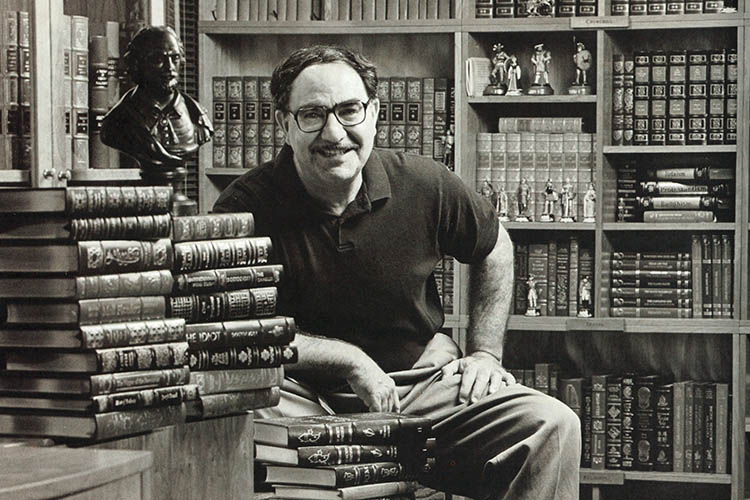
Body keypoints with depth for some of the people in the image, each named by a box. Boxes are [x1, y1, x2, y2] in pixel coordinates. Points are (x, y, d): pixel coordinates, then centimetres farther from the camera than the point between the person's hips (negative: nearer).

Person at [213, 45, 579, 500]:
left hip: (423, 380, 3)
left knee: (552, 427, -18)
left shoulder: (423, 185, -2)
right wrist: (351, 360, -17)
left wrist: (485, 352, 11)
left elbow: (495, 247, 19)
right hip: (307, 392, -3)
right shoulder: (246, 207, -11)